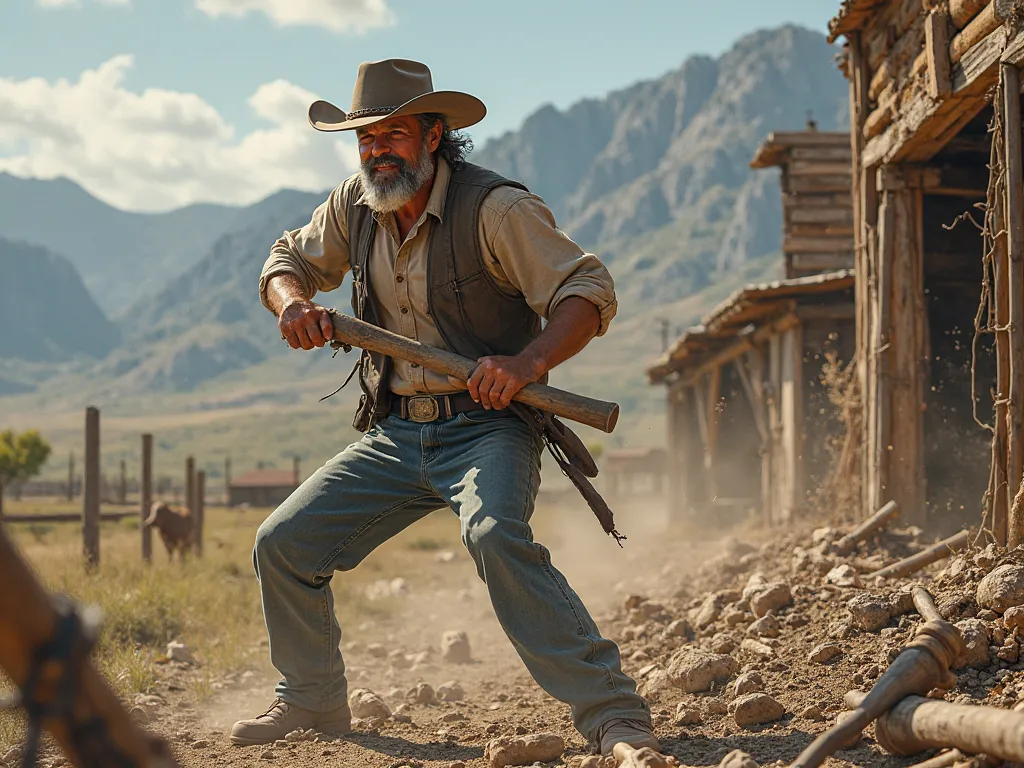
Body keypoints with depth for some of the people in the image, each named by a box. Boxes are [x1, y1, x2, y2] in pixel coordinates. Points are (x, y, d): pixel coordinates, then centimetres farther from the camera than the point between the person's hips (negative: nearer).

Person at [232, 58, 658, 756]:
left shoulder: (496, 208, -14)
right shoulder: (355, 206, 5)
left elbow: (590, 292, -17)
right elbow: (289, 261, 19)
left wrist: (527, 362, -35)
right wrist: (294, 303, -6)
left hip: (487, 429, -7)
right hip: (395, 436, 7)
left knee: (497, 538, -35)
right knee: (283, 546, 2)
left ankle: (614, 713, -33)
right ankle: (313, 700, 25)